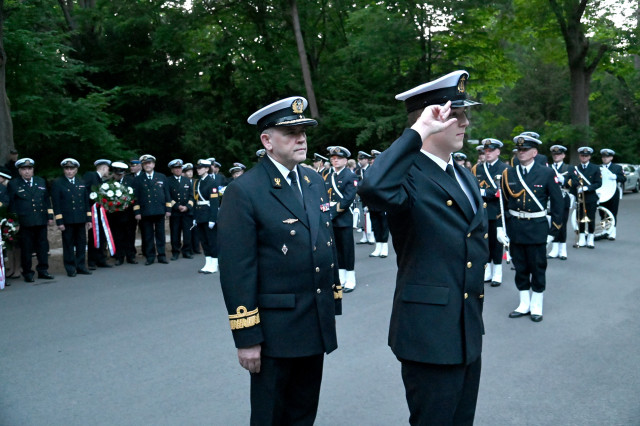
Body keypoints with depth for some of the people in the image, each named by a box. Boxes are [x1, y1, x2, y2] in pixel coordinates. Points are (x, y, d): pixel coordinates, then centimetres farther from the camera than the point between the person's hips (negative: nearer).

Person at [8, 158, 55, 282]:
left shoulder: (41, 182, 12)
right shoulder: (13, 184, 2)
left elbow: (47, 200, 14)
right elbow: (11, 205, 1)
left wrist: (50, 216, 9)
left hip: (41, 221, 3)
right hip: (25, 223, -3)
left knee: (43, 246, 8)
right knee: (26, 249, 2)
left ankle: (43, 270, 18)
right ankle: (27, 273, 11)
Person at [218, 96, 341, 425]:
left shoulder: (314, 181, 9)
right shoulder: (244, 192, -13)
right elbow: (236, 270, -16)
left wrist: (335, 301, 13)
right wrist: (246, 337, -16)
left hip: (319, 322, 6)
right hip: (275, 330, -6)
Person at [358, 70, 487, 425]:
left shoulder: (465, 176, 13)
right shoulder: (409, 174, -16)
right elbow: (373, 189, -41)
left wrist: (476, 319, 20)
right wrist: (416, 134, -30)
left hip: (469, 332, 9)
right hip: (430, 334, -9)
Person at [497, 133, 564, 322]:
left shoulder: (547, 173, -3)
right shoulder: (508, 174, 4)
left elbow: (557, 203, -1)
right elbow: (502, 202, 8)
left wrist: (553, 230, -4)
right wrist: (501, 227, 3)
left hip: (537, 229, -3)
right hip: (514, 228, 3)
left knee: (538, 269, 6)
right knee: (520, 269, 12)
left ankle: (536, 306, 20)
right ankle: (524, 305, 25)